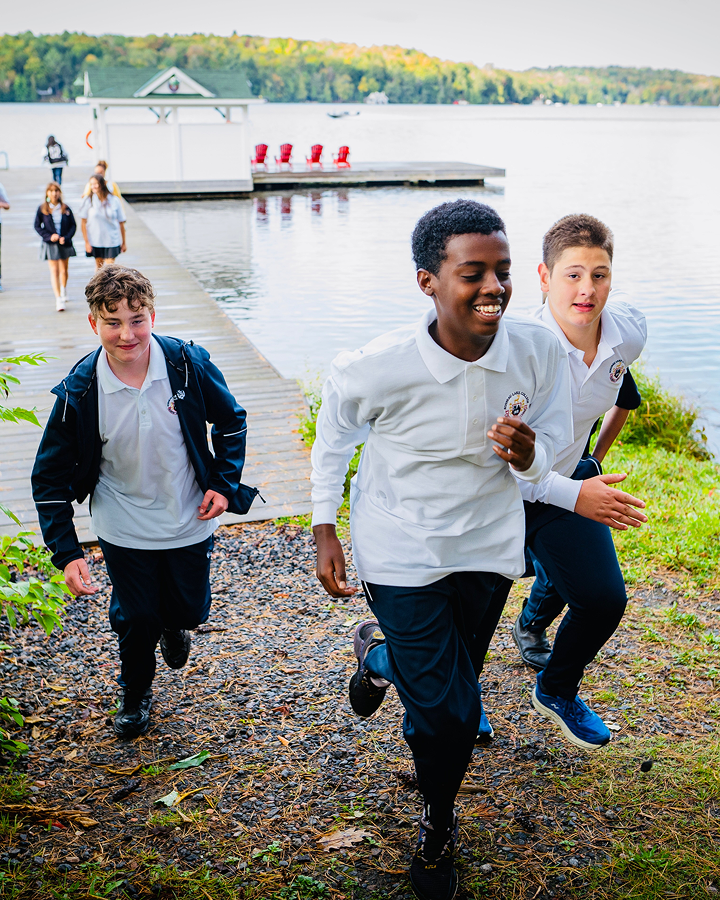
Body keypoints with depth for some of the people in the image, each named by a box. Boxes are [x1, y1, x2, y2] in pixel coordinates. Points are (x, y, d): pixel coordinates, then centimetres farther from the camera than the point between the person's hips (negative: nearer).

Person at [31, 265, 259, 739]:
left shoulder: (189, 365, -19)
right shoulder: (79, 392, -20)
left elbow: (231, 420, 0)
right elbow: (50, 478, -11)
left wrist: (225, 483, -9)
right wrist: (67, 554, -18)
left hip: (190, 522, 1)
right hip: (125, 530, -1)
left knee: (190, 610, 16)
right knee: (136, 619, 12)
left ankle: (173, 627, 55)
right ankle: (136, 693, 44)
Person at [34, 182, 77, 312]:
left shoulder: (66, 208, 1)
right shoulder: (42, 209, -2)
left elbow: (73, 225, 3)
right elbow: (37, 226, 2)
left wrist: (66, 237, -12)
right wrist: (49, 236, -12)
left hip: (65, 243, 2)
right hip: (50, 244, -2)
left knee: (63, 269, 14)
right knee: (54, 270, -8)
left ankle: (63, 292, 39)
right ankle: (58, 299, -10)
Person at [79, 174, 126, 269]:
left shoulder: (114, 201, -3)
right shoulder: (88, 201, -4)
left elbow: (121, 222, 3)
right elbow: (83, 222, -1)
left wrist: (124, 242, 5)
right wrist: (86, 242, -6)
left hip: (112, 241, -1)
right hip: (96, 241, 1)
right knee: (99, 266, 11)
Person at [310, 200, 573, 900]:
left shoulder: (539, 353, -19)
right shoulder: (374, 369, -26)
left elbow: (550, 445, -4)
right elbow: (333, 439, -4)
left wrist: (528, 454, -28)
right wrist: (324, 531, -1)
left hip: (487, 542, 4)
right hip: (401, 548, -3)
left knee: (442, 665, 25)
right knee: (447, 709, -3)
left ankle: (380, 652, 62)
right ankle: (438, 824, 29)